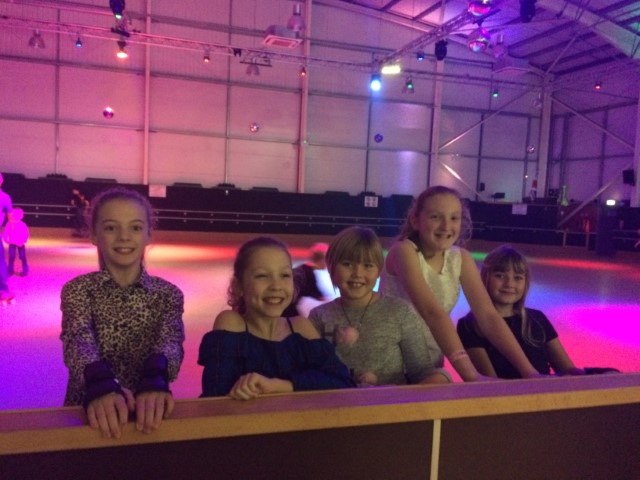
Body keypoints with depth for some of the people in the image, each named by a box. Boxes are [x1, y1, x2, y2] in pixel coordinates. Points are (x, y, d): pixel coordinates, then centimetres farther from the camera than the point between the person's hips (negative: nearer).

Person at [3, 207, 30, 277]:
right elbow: (5, 233, -5)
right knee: (11, 257, 0)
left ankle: (25, 270, 12)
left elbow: (26, 234, -12)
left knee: (22, 257, 3)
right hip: (12, 243, 2)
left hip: (20, 244, -2)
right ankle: (10, 270, 12)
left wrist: (23, 241, -19)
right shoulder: (8, 224, -12)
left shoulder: (22, 225, -17)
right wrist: (6, 240, -16)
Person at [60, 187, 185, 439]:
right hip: (90, 409, 0)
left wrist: (156, 380, -36)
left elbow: (170, 340, -16)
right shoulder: (78, 289, 0)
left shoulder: (168, 294, 1)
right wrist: (100, 384, -37)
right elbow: (79, 339, -17)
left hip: (146, 408, 0)